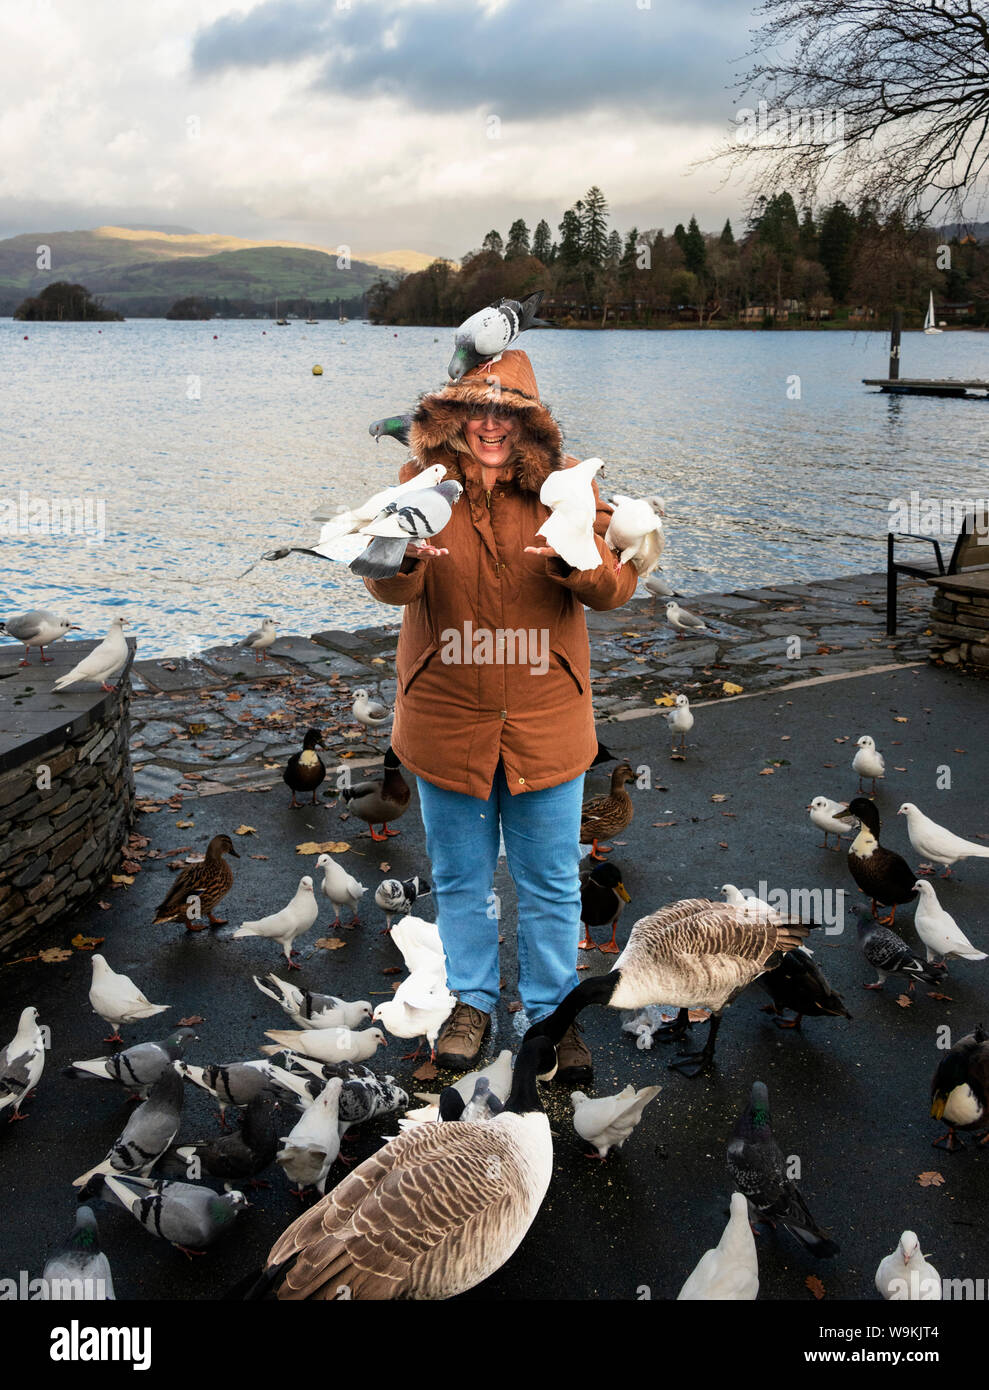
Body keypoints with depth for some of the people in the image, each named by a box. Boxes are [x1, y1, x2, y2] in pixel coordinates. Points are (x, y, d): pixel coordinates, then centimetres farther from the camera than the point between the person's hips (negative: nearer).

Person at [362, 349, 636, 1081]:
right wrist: (402, 559, -38)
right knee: (461, 876, 15)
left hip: (545, 720, 0)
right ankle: (473, 1001, 35)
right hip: (447, 715, 1)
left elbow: (617, 588, -11)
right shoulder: (422, 482, -3)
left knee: (551, 881, 11)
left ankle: (555, 1008, 31)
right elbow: (387, 586, -15)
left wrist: (579, 561, -33)